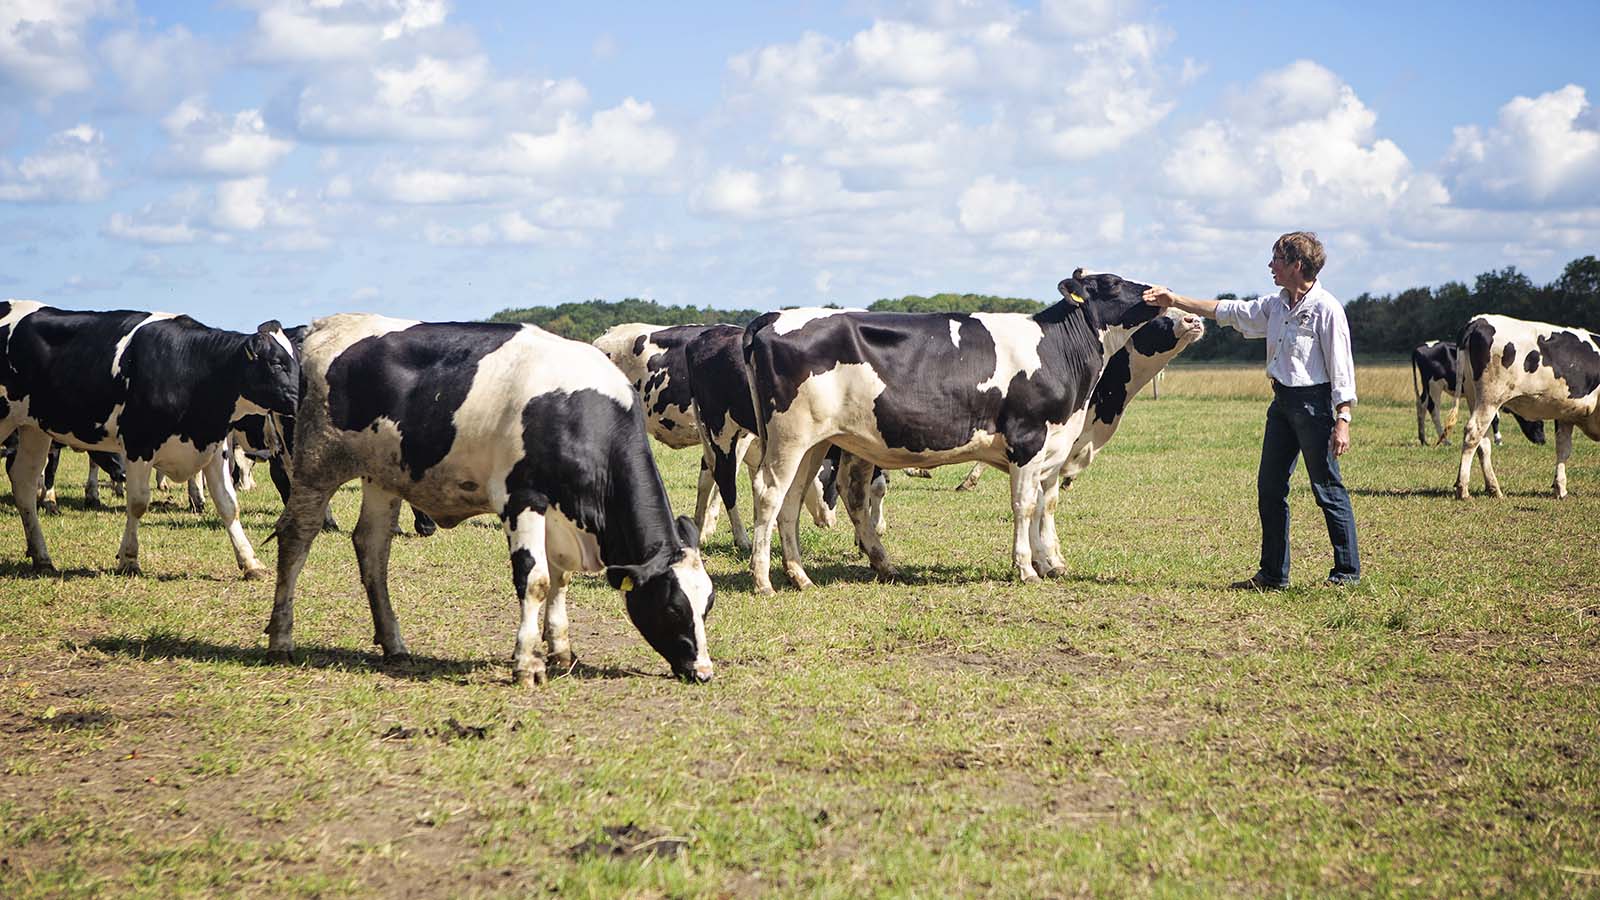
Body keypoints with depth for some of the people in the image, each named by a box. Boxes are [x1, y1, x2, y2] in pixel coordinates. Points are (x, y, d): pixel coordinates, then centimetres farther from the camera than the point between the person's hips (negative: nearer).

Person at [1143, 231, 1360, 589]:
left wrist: (1343, 420, -17)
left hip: (1314, 402, -8)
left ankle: (1347, 571, 7)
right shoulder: (1276, 305, 11)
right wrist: (1174, 300, 18)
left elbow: (1341, 368, -13)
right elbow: (1227, 310, 19)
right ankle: (1273, 574, 16)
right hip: (1282, 401, 8)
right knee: (1270, 487, 9)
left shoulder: (1326, 308, -12)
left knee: (1328, 488, -3)